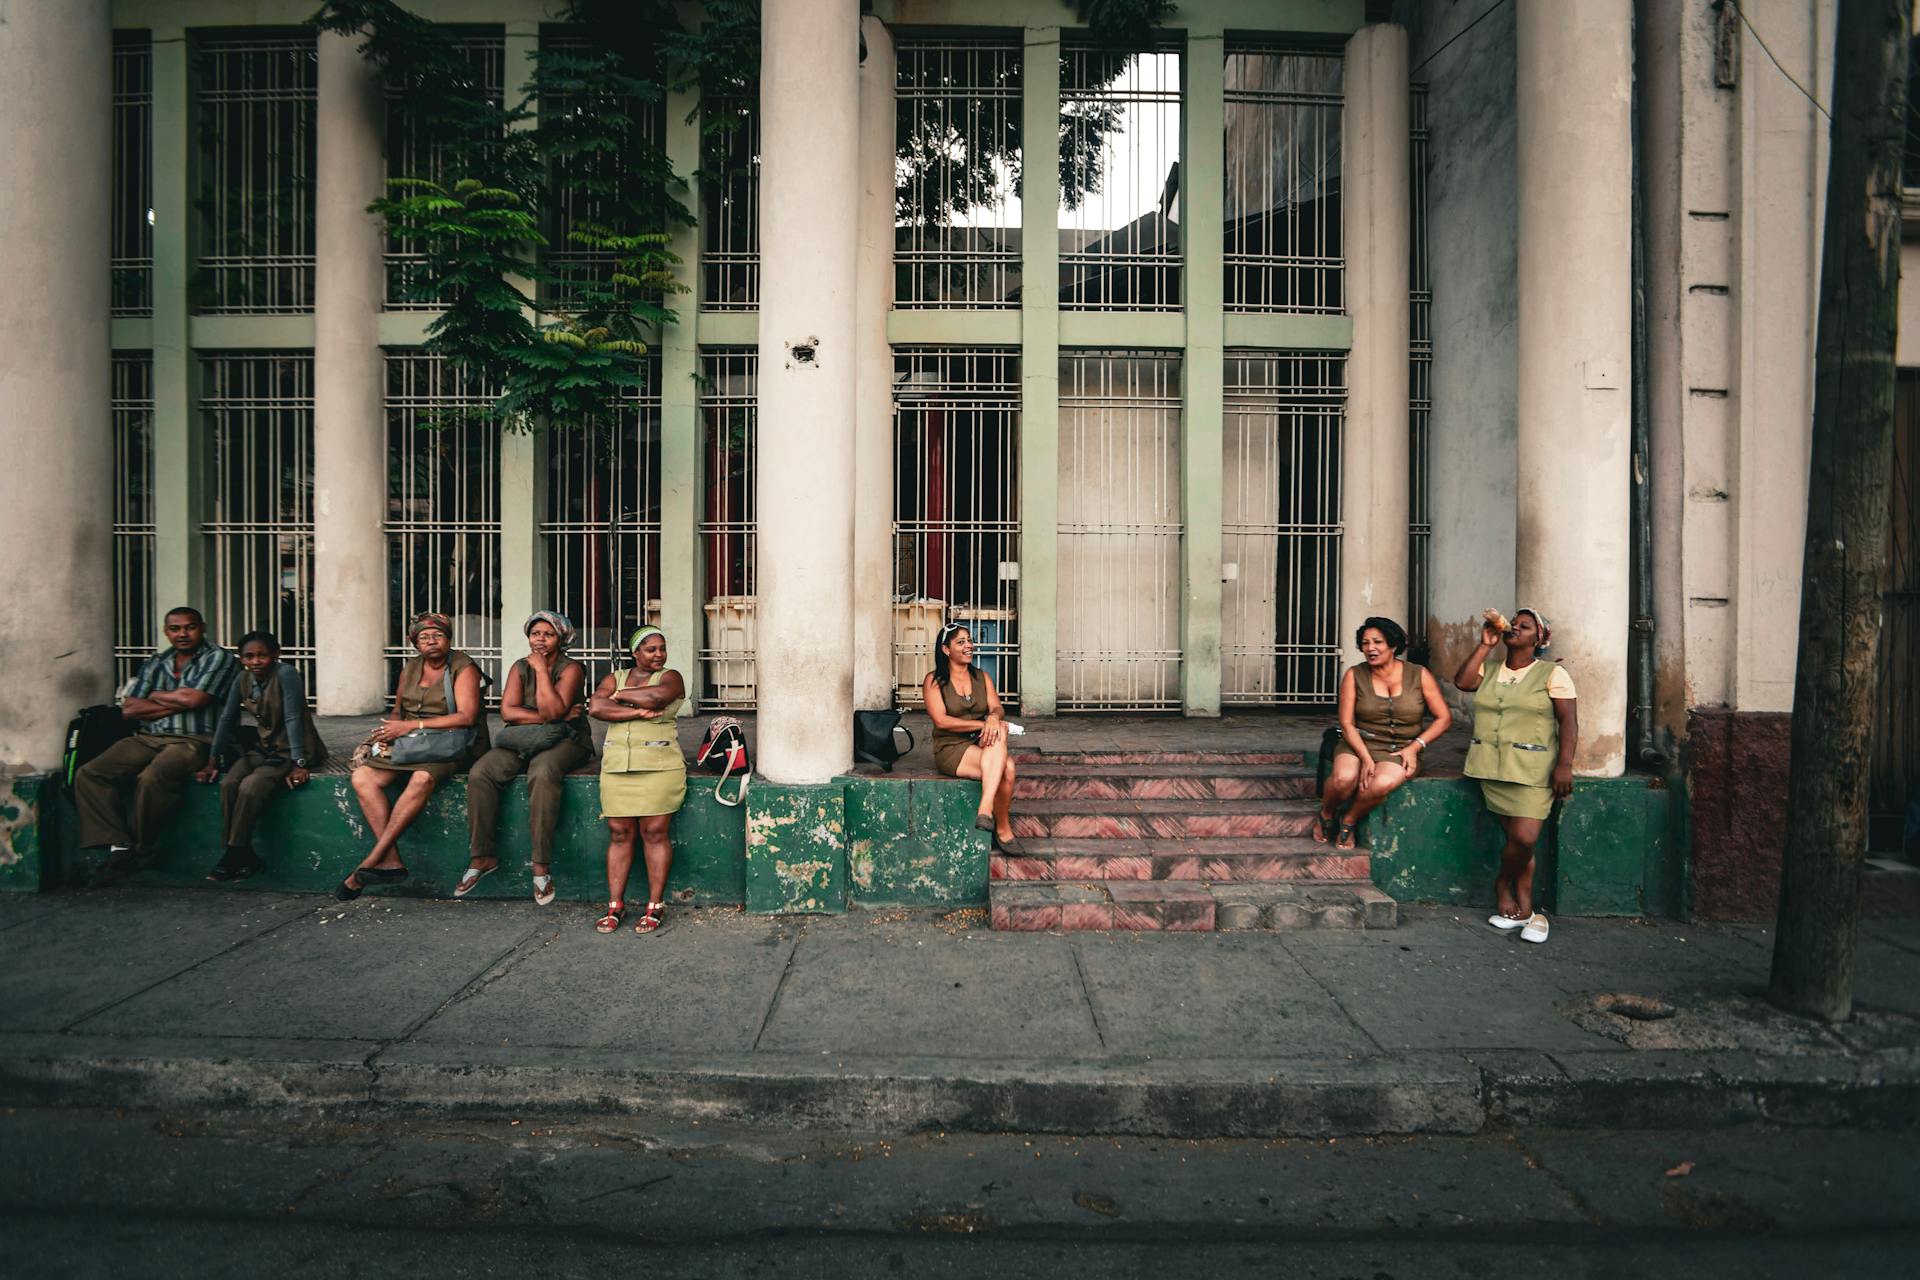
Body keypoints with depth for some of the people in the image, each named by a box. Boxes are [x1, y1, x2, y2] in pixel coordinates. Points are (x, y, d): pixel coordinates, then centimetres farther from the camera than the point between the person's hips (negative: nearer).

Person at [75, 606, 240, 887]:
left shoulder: (218, 659, 0)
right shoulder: (154, 664, 18)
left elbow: (193, 699, -14)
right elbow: (128, 708, 8)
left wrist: (155, 696, 5)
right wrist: (175, 704, -5)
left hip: (191, 740, -7)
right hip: (147, 739, 7)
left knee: (152, 778, -32)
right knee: (88, 774, -11)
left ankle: (142, 851, -11)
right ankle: (119, 847, -13)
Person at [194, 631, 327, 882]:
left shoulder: (286, 673, -19)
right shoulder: (243, 679, 2)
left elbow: (293, 718, -23)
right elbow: (226, 719, 7)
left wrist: (298, 764, -27)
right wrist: (213, 761, 2)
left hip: (293, 751, -6)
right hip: (264, 749, 6)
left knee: (250, 787, -26)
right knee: (228, 784, -18)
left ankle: (235, 854, -9)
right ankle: (242, 858, -9)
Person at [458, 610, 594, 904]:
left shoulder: (571, 668, -4)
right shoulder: (520, 668, 11)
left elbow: (552, 711, -18)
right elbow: (507, 711, -2)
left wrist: (542, 670, -14)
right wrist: (548, 717, -13)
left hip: (565, 741, -5)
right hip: (524, 740, 5)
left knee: (543, 773, -37)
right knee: (480, 772, -21)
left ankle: (541, 865, -32)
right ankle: (482, 856, -10)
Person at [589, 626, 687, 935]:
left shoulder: (671, 677, 5)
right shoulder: (614, 679, 14)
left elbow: (656, 696, -17)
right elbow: (595, 707, -4)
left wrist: (620, 696, -1)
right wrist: (638, 712, -12)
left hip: (659, 766, -3)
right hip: (617, 766, 3)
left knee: (655, 833, -3)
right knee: (619, 834, 3)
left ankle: (655, 906, 5)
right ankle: (615, 906, 11)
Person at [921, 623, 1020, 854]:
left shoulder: (982, 677, 15)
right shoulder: (934, 680, 1)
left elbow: (997, 708, 1)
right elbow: (941, 721, -11)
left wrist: (994, 718, -24)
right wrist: (981, 724, -18)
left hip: (982, 746, 5)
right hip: (951, 749, -5)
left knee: (999, 730, -32)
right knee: (1007, 767, -28)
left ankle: (986, 809, -34)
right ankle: (1003, 829, -16)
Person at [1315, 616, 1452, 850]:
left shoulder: (1419, 675, 0)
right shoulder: (1354, 675, -1)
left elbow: (1444, 718, 3)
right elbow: (1347, 723, -4)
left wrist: (1415, 747, -9)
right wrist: (1365, 758, -18)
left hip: (1401, 750, 0)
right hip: (1359, 743, 0)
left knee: (1382, 784, -34)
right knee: (1344, 778, -33)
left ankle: (1349, 821, -4)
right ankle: (1326, 814, 2)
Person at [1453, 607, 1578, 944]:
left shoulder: (1552, 673, 2)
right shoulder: (1489, 669, 15)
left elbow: (1569, 721, -4)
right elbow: (1462, 682, -5)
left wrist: (1564, 765, -14)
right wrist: (1485, 644, -1)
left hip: (1531, 768, -3)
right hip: (1491, 765, 3)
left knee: (1525, 837, -15)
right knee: (1519, 838, -2)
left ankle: (1503, 887, 11)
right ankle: (1525, 909, 10)